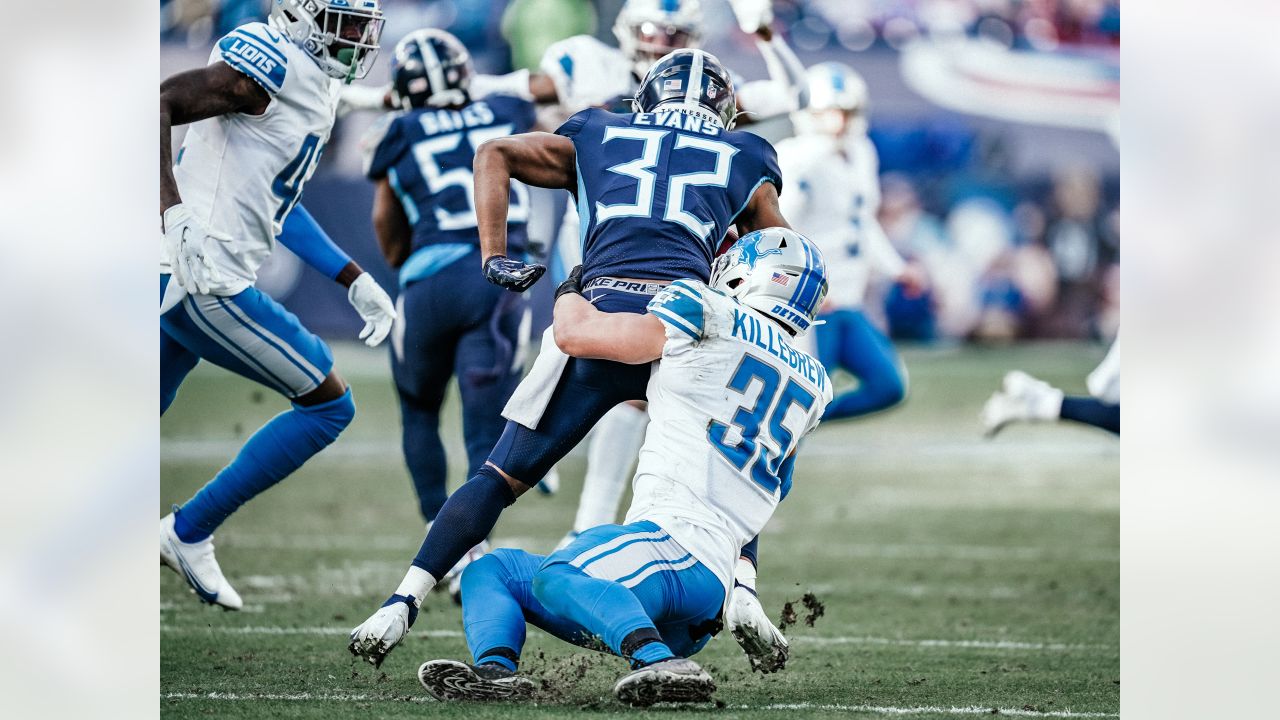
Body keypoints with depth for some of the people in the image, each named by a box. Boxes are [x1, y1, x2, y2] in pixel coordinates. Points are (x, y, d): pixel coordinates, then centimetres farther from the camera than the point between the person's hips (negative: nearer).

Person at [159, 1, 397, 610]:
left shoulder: (316, 87, 18)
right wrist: (177, 215, -29)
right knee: (328, 404, 2)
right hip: (199, 282, -10)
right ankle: (189, 533, 6)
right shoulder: (273, 64, -13)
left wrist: (355, 280, 26)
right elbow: (157, 105, -21)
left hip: (178, 282, 10)